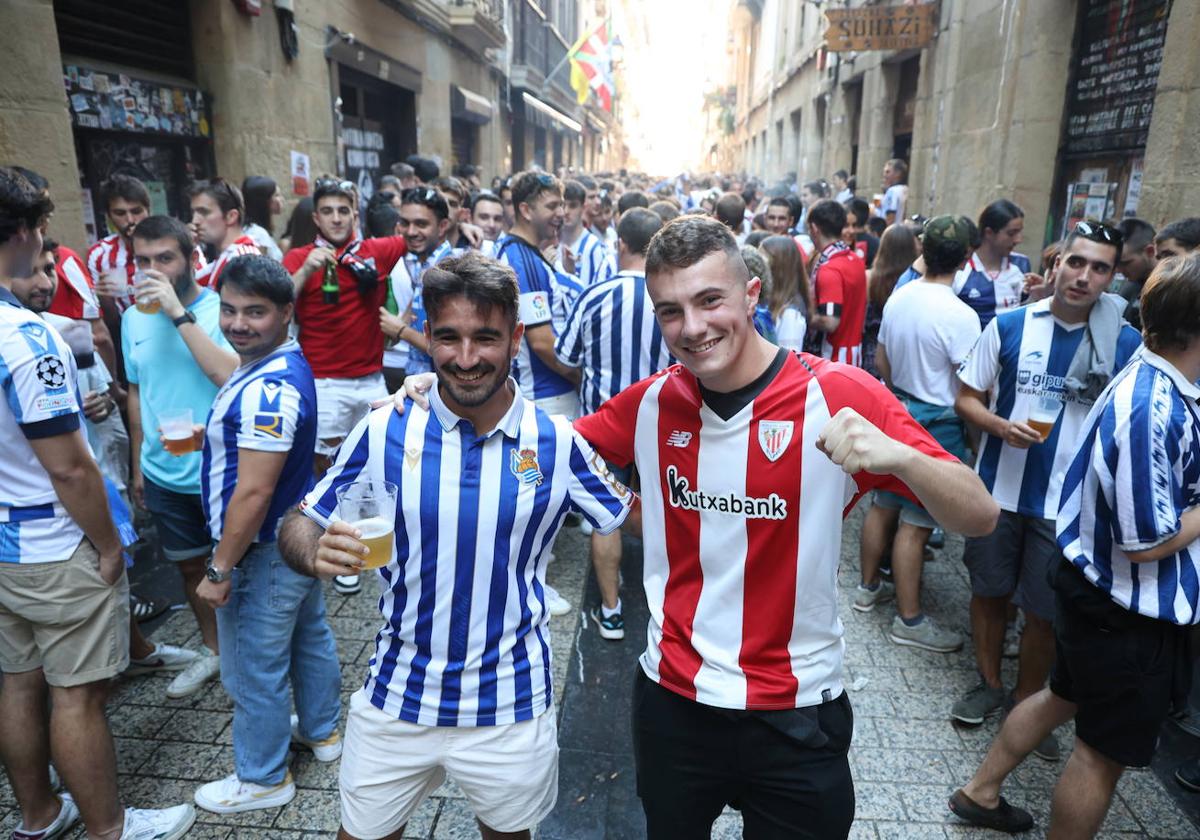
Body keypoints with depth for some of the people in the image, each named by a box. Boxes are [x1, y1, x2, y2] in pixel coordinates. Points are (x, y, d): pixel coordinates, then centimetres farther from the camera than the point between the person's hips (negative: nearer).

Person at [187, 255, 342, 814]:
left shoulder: (267, 390, -30)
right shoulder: (283, 363, 2)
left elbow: (252, 494, -28)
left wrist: (220, 570, -21)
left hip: (263, 552, -10)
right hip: (295, 536, 10)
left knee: (254, 671, 9)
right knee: (310, 638, 25)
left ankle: (262, 779, 30)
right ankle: (321, 731, 46)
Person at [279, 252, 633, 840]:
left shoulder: (557, 441, -11)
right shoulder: (384, 432, -11)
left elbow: (633, 518, -1)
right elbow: (300, 526, -4)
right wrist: (316, 552, -26)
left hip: (511, 706, 0)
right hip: (396, 699, 1)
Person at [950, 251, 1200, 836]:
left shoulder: (1147, 377, 1)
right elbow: (1146, 542, -24)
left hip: (1094, 590, 10)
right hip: (1128, 613, -9)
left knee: (1065, 695, 27)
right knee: (1106, 749, 11)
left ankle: (979, 792, 44)